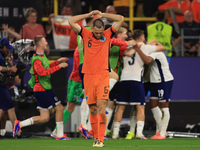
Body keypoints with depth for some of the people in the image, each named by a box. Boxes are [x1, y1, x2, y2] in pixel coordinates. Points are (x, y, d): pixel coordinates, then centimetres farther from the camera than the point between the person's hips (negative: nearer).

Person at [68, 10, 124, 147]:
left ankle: (101, 139, -13)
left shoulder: (108, 35, 5)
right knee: (92, 110, 4)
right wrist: (88, 15, 4)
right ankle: (96, 137, 14)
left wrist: (102, 15, 4)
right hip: (88, 76, 2)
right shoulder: (86, 35, 7)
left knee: (101, 108, -12)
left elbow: (121, 19, 3)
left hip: (103, 76, -2)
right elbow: (71, 21, 3)